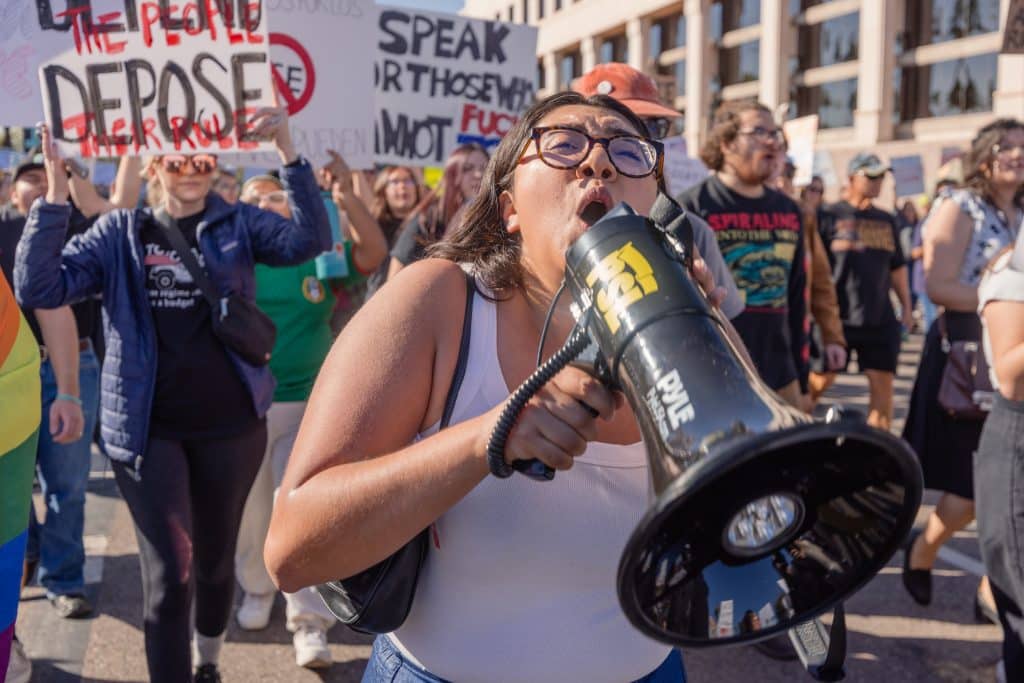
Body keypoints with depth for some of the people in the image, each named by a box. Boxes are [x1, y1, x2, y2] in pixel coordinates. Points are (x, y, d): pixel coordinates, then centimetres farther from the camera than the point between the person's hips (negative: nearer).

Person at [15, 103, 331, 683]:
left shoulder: (238, 223, 1)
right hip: (148, 426, -1)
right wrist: (55, 196, -18)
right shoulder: (119, 233, 2)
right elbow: (39, 290, -9)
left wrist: (289, 152, -25)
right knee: (170, 571, -5)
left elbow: (310, 240, -16)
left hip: (231, 423, 1)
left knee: (216, 559, 17)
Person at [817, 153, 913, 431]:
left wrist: (906, 306, 15)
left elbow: (897, 267, 20)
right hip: (837, 317, -5)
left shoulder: (887, 220, 13)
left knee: (882, 383, 3)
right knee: (821, 380, 1)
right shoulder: (829, 216, -3)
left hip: (880, 319, 5)